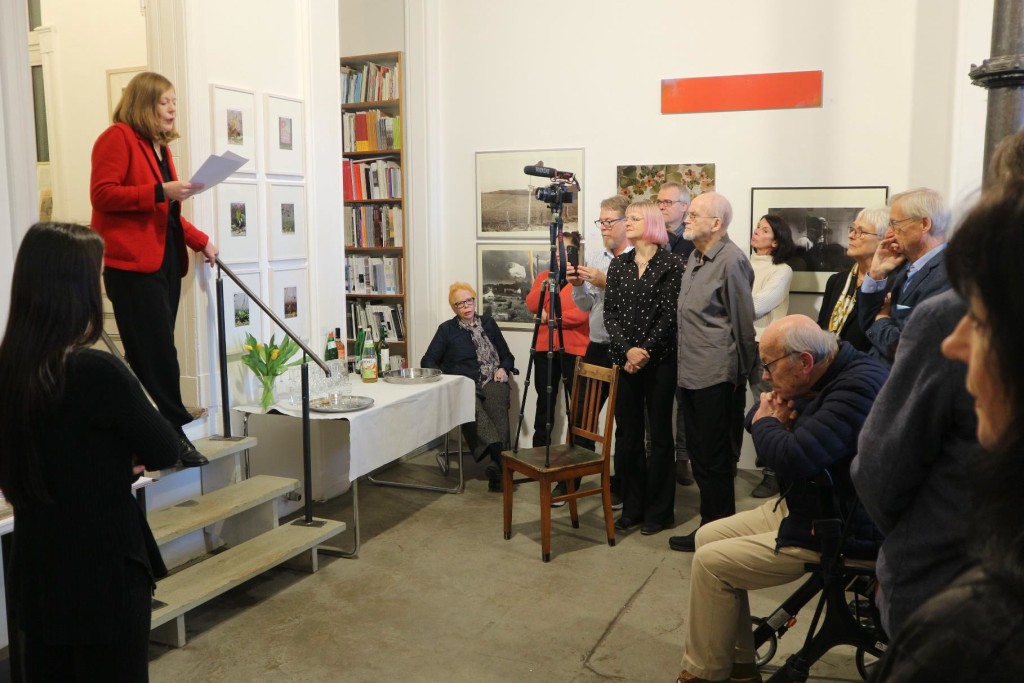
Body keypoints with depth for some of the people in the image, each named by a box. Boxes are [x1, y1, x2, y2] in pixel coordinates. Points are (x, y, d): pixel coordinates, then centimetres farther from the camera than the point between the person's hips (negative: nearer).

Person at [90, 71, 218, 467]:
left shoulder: (160, 147, 20)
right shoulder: (117, 138, -5)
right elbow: (102, 194, -15)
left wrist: (200, 241, 15)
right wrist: (161, 192, -20)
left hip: (165, 260, 9)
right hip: (133, 263, -8)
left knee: (156, 352, 8)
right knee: (156, 352, -8)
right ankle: (174, 431, -1)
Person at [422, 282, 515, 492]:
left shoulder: (488, 323, 20)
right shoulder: (446, 329, 16)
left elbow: (507, 356, 23)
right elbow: (428, 361, 12)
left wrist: (503, 369, 1)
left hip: (491, 381, 1)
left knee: (498, 407, -35)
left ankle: (497, 465, -48)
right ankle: (500, 456, -54)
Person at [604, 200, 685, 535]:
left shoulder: (671, 264, -3)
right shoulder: (618, 264, 10)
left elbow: (669, 314, -8)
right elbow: (610, 312, 3)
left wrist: (647, 351, -15)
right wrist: (627, 349, -10)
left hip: (659, 360, -4)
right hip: (625, 360, 4)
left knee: (659, 434, 4)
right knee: (627, 434, 8)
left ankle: (659, 510, 15)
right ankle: (631, 507, 19)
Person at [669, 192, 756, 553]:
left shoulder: (731, 260, -14)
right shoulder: (695, 257, 13)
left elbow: (743, 322, -12)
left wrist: (739, 372, -6)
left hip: (717, 377, -9)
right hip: (691, 374, 9)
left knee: (715, 459, 1)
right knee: (699, 454, 16)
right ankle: (710, 526, 29)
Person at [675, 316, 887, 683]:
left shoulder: (859, 386, -28)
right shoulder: (825, 376, 4)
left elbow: (794, 458, -37)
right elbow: (757, 417, 14)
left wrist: (766, 424, -15)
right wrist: (774, 420, -11)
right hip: (806, 505, 10)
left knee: (711, 562, -8)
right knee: (709, 536, 10)